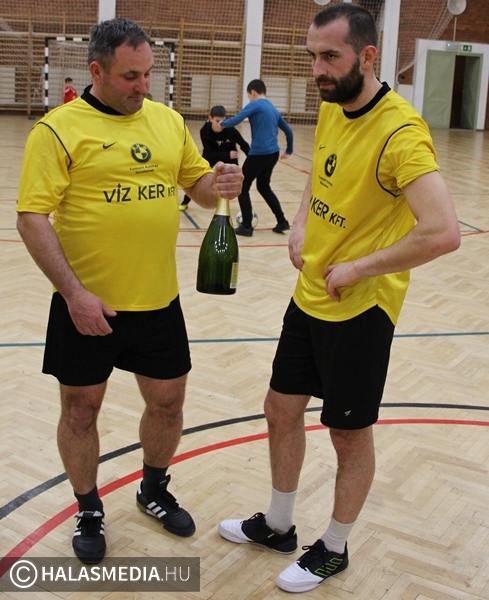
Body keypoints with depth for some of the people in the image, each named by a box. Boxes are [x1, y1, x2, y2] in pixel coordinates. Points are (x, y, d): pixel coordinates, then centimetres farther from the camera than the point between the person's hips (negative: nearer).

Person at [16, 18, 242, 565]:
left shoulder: (168, 120, 7)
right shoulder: (59, 128, -10)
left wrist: (218, 185, -11)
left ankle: (154, 490, 42)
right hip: (86, 305, -4)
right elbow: (32, 217, -14)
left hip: (158, 301, 4)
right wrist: (73, 292, -20)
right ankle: (89, 511, 34)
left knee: (167, 402, 15)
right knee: (80, 410, 11)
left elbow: (198, 186, 13)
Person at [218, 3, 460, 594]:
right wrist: (300, 227, 7)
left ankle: (333, 550, 33)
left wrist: (358, 268, -22)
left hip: (359, 310, -8)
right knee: (281, 409, 18)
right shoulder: (330, 109, 3)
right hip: (308, 297, 8)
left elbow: (443, 232, -33)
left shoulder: (400, 132, -23)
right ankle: (277, 525, 40)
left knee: (350, 436, 9)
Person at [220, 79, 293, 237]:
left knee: (242, 187, 6)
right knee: (263, 187, 24)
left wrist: (221, 123, 3)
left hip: (259, 153, -8)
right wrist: (289, 151, 31)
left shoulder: (255, 105, -5)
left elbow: (235, 120, -15)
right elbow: (288, 130, 22)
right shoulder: (273, 109, 18)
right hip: (273, 153, 8)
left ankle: (247, 227, 6)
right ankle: (282, 222, 23)